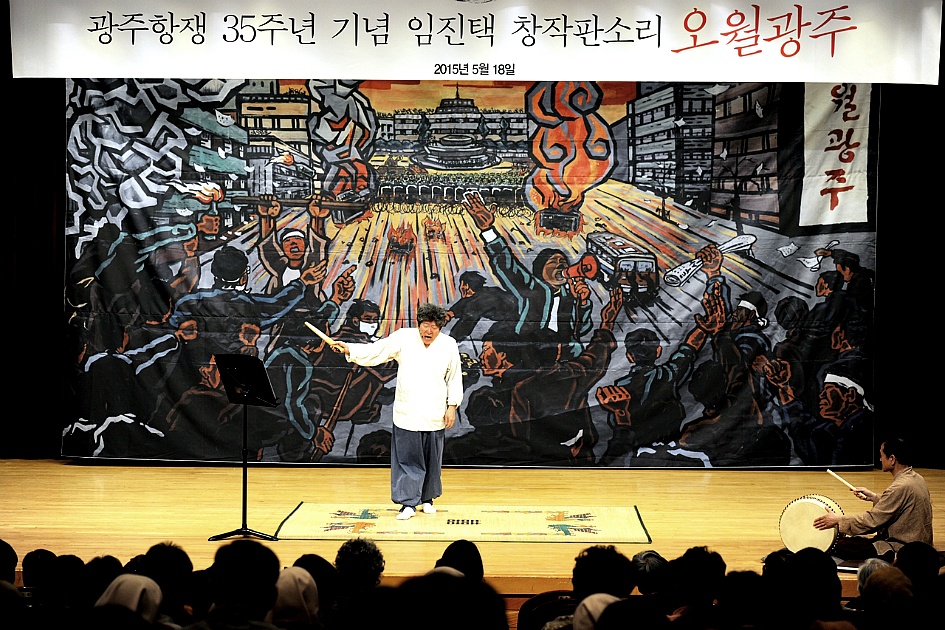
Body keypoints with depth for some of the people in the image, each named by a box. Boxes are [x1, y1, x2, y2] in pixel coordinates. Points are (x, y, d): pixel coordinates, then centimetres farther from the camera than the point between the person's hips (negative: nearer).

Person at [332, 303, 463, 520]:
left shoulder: (449, 345, -1)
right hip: (407, 413, -1)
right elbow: (374, 351, -3)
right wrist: (348, 349, -16)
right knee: (406, 459, 0)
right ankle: (409, 503, 8)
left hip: (435, 416, 1)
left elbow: (455, 378, 6)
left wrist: (452, 406, 2)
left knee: (432, 461, 12)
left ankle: (427, 498, 30)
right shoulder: (403, 338, -3)